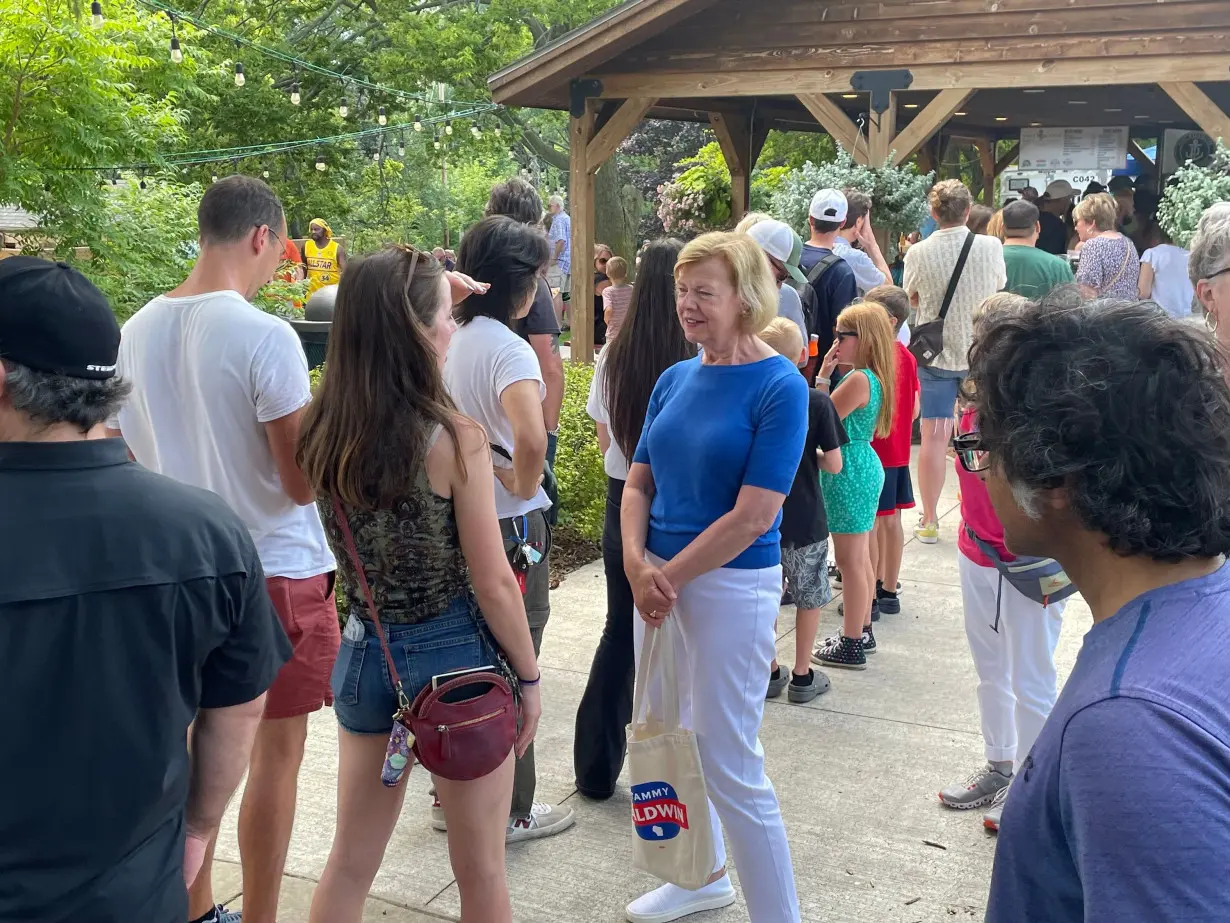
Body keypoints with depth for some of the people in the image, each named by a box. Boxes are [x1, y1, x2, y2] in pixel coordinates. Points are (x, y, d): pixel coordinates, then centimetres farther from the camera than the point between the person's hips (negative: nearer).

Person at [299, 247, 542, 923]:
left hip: (364, 653, 5)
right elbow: (492, 582, -16)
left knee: (351, 861, 20)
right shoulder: (454, 438, -20)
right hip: (455, 655, -5)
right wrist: (529, 676, -1)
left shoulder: (321, 435, -5)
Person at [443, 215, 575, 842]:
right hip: (507, 524, -7)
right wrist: (524, 485, -19)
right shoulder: (507, 349, -21)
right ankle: (509, 811, 20)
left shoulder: (447, 341, 2)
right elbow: (530, 438, -37)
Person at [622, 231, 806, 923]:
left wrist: (670, 576, -14)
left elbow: (752, 516, -19)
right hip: (660, 579, 7)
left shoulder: (780, 386, -13)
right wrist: (637, 562, -9)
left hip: (732, 585, -7)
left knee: (731, 766, -2)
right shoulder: (676, 379, 6)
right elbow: (638, 482, 8)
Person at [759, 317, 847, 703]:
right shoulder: (818, 402, -14)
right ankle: (802, 677, 22)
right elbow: (834, 465, -12)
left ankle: (769, 673, 25)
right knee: (809, 597, 14)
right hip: (805, 520, -2)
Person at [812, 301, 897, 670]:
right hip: (865, 465, 10)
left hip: (848, 473, -10)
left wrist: (822, 376, -13)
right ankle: (862, 632, 30)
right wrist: (827, 376, 7)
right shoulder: (873, 377, 9)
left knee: (850, 561, -1)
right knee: (860, 558, 19)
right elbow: (832, 417, 10)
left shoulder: (858, 379, -21)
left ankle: (851, 646, 7)